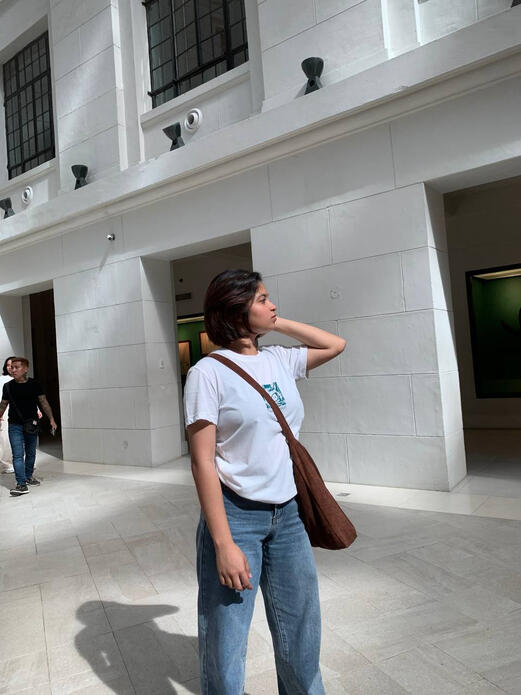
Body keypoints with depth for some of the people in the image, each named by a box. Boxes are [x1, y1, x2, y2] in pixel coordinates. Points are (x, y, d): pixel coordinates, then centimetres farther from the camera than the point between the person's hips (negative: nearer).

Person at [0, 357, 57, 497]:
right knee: (18, 455, -8)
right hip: (15, 426, -1)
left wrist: (51, 419, -5)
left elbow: (44, 402, 0)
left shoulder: (34, 384, -3)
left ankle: (29, 476, 33)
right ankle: (22, 484, -8)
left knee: (31, 453, 14)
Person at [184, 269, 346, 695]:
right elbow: (203, 462, -14)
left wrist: (278, 323, 7)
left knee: (302, 641, 19)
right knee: (226, 647, 10)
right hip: (236, 515, -5)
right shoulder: (209, 372, -12)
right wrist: (224, 544, -17)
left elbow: (335, 345, 18)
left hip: (288, 515, 6)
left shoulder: (279, 360, 5)